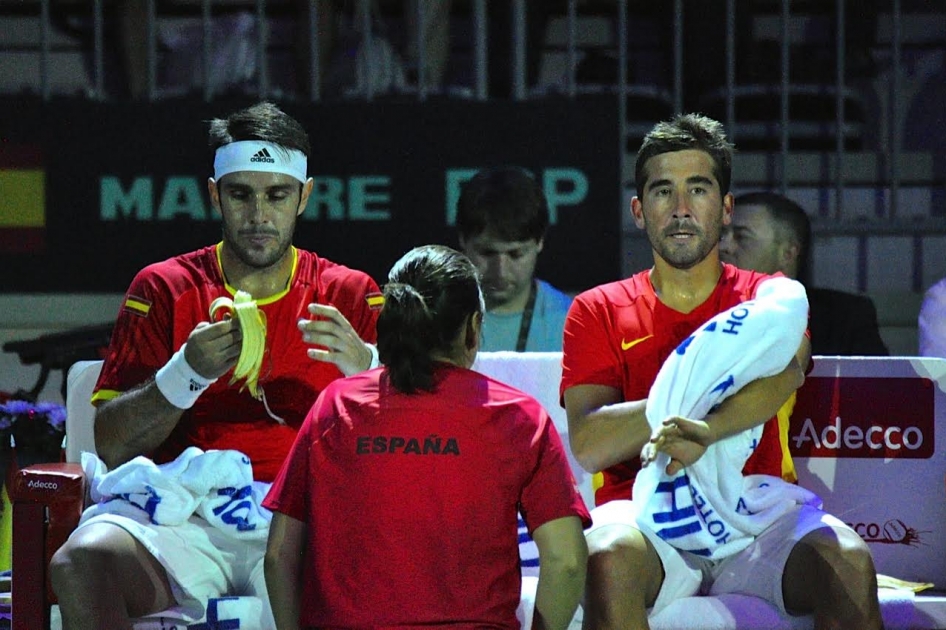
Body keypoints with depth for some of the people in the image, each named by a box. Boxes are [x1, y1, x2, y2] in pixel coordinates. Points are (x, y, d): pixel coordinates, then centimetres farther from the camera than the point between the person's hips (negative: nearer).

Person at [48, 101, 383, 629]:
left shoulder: (350, 296, 15)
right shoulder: (164, 289, 13)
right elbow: (111, 446, 4)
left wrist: (364, 366, -12)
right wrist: (189, 372, -11)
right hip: (185, 520, 1)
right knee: (81, 561, -31)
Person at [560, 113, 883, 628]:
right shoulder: (599, 311, 13)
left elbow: (786, 371, -12)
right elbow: (587, 445, -3)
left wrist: (705, 430, -32)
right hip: (644, 509, -1)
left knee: (848, 564, -30)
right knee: (608, 560, -37)